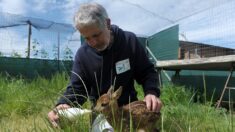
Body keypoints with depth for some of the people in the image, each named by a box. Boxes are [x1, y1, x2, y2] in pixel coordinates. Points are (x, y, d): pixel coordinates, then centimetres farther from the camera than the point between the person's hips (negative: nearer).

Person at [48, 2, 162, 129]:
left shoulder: (129, 40, -15)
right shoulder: (82, 54, -12)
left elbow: (147, 71, -8)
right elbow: (76, 87, -9)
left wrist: (151, 92, -28)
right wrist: (64, 104, -31)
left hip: (130, 107, 0)